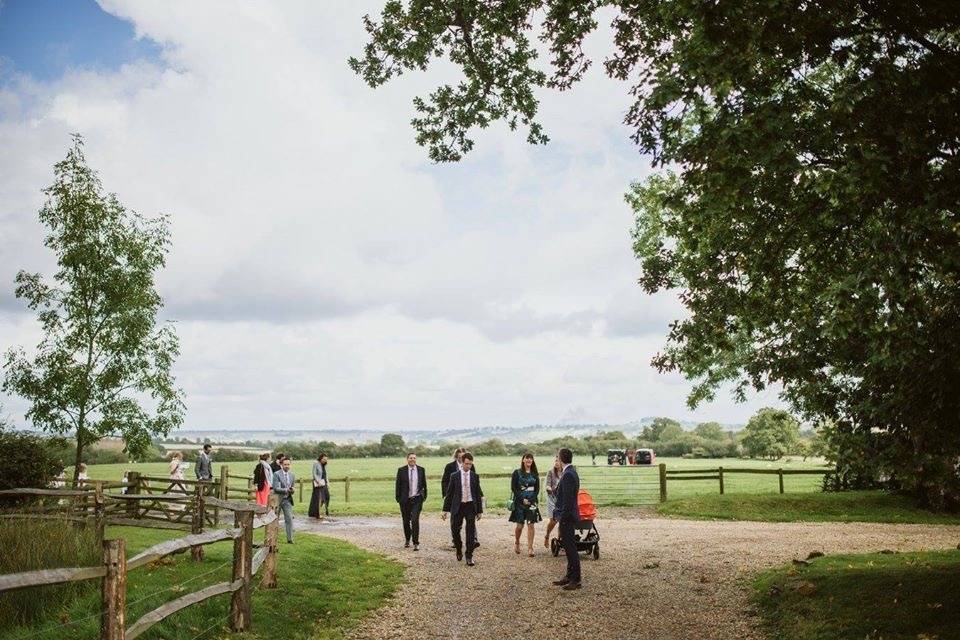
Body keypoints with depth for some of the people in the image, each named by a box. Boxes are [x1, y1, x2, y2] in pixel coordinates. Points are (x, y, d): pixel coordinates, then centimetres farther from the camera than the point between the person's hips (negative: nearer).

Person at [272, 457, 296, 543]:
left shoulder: (292, 475, 6)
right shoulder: (277, 474, -11)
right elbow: (276, 488, -18)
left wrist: (292, 490, -8)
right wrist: (286, 490, -29)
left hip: (287, 500, 3)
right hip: (278, 499, -3)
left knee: (289, 519, -5)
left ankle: (290, 538, -2)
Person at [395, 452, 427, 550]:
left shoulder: (421, 470, 3)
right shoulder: (401, 470, -1)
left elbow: (424, 484, 9)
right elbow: (398, 485, 2)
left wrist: (424, 496, 6)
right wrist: (398, 498, -1)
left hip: (417, 499, -1)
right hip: (405, 499, 1)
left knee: (415, 520, -12)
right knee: (406, 521, 10)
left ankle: (416, 543, -7)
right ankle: (407, 540, 31)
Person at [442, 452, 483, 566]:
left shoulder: (475, 476, 3)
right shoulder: (454, 476, 0)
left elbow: (478, 494, 6)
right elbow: (449, 494, 3)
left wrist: (479, 510, 4)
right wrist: (446, 510, 1)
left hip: (470, 506, 0)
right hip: (457, 506, 0)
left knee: (470, 532, -2)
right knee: (455, 529, 1)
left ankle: (469, 557, 7)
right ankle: (459, 550, 29)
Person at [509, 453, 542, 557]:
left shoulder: (535, 474, 10)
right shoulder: (517, 473, 1)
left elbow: (537, 489, 8)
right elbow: (513, 488, -3)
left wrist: (531, 500, -6)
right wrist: (522, 499, -10)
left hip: (532, 501, 2)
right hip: (519, 502, -2)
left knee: (531, 525, -4)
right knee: (520, 525, 0)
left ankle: (530, 548, -1)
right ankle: (517, 543, 26)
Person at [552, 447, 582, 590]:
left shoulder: (568, 475, -20)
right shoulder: (571, 472, 12)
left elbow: (568, 499, -22)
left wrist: (563, 518, -19)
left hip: (567, 517, -10)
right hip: (567, 516, 10)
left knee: (571, 548, -4)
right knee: (569, 547, 16)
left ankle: (575, 580, 2)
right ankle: (569, 576, 24)